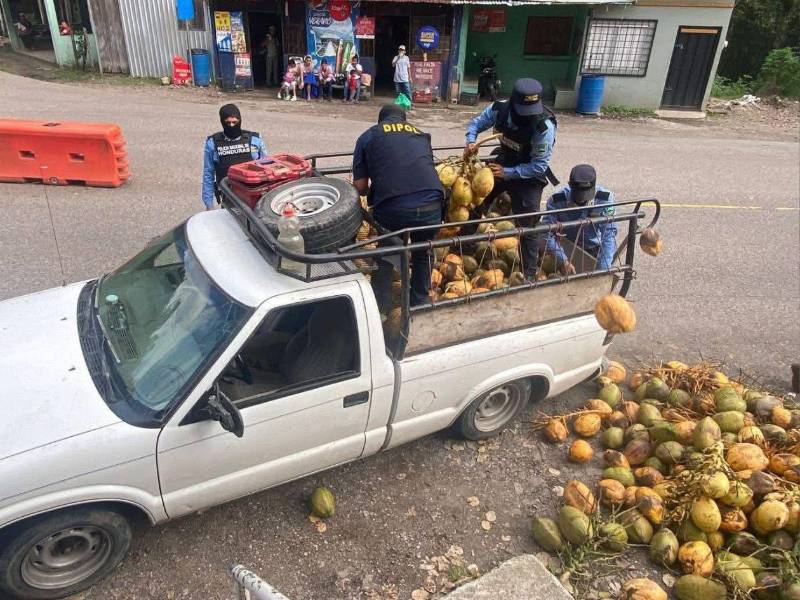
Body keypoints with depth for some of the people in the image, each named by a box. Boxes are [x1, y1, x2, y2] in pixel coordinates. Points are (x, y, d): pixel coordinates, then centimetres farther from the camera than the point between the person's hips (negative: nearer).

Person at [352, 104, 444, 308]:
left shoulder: (368, 136, 17)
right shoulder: (421, 134, 26)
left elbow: (360, 187, 12)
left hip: (392, 208, -2)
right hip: (431, 206, 3)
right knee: (422, 254, 29)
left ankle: (380, 309, 28)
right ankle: (419, 304, 40)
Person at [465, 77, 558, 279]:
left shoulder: (544, 126, -31)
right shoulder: (500, 109, -19)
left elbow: (539, 166, -24)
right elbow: (476, 123, 1)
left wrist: (508, 172, -30)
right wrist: (471, 141, -19)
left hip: (529, 176, -5)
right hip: (503, 164, 5)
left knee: (527, 227, -3)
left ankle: (529, 273, 13)